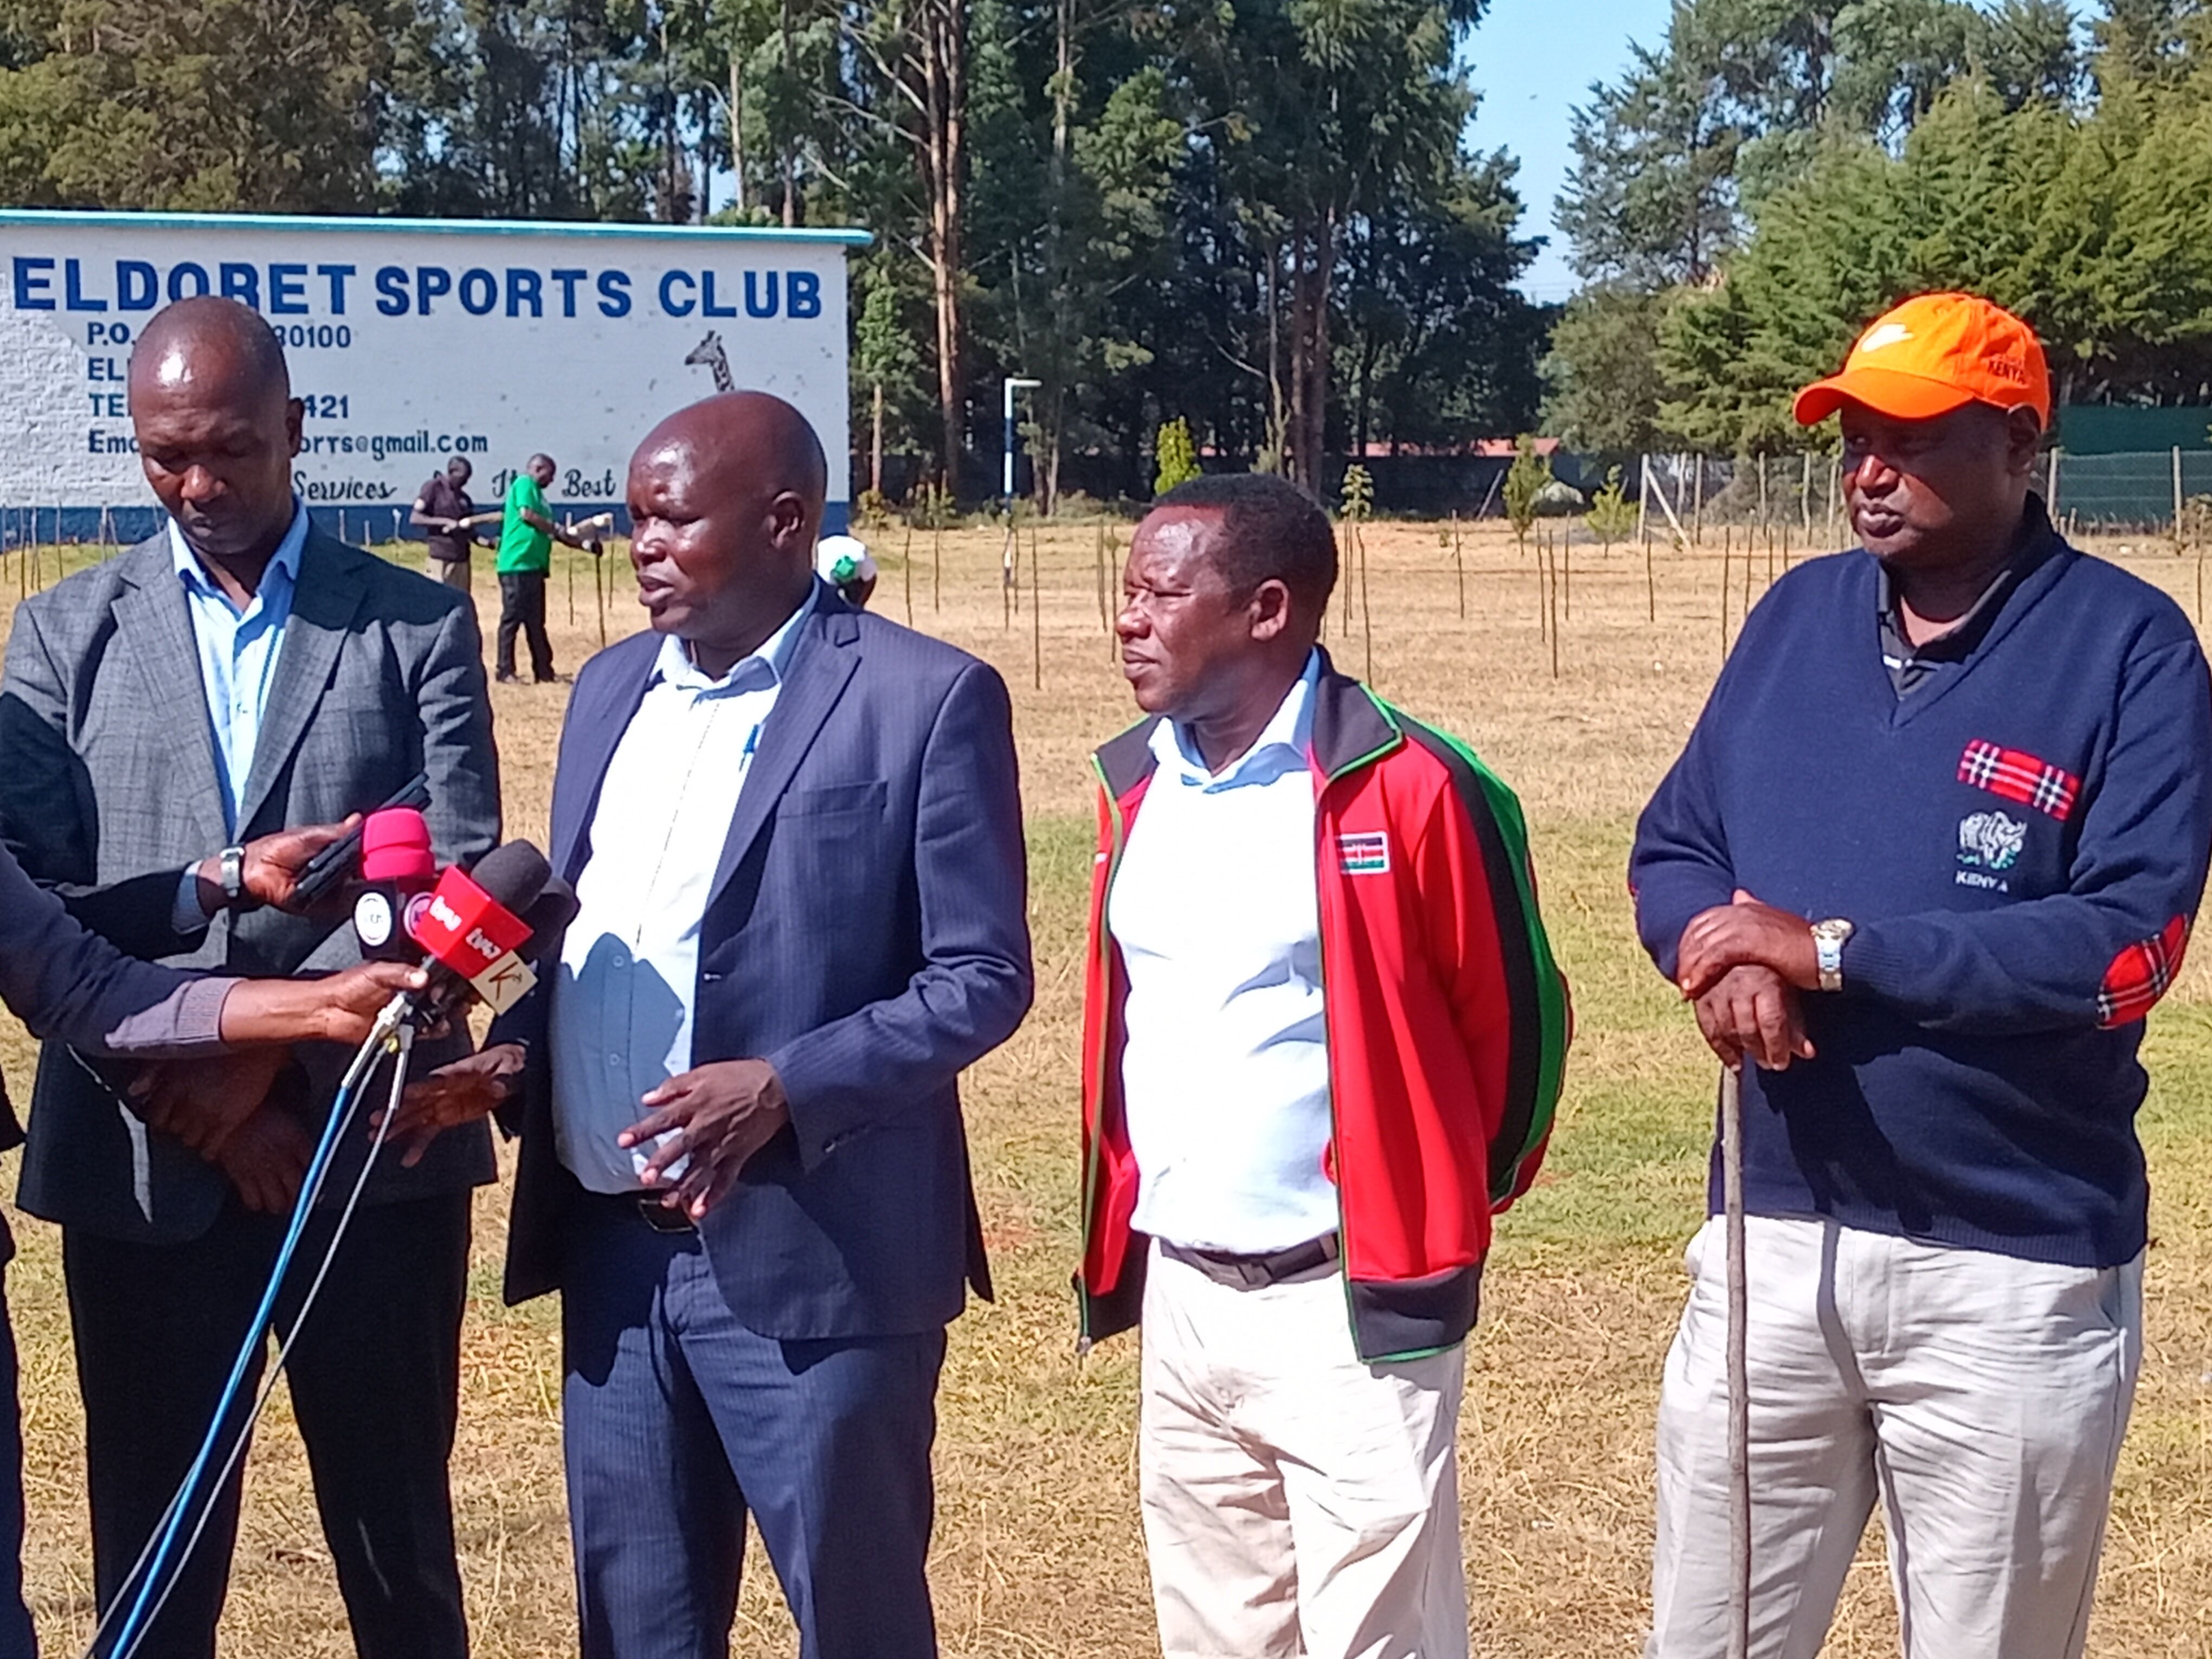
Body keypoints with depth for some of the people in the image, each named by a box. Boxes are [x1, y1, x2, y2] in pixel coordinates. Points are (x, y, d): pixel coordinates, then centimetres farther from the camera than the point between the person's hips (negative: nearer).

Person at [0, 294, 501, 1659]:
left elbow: (459, 879, -5)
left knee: (398, 1536, 10)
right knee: (152, 1547, 9)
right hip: (144, 1159, 1)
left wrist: (267, 1051, -14)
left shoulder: (417, 623, 4)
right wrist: (211, 880, -16)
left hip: (376, 1147, -1)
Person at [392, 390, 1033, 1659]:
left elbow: (984, 977, -10)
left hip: (812, 1259, -6)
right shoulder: (612, 689, 13)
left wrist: (788, 1088, -22)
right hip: (612, 1253, 6)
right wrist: (513, 1058, 0)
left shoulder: (927, 697, -9)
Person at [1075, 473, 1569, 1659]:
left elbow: (1512, 1019, -6)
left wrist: (1451, 1205, 4)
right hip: (1179, 1298, 7)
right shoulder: (1137, 785, 7)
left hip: (1351, 1304, -7)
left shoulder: (1406, 788, -14)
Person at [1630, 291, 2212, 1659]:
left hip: (2014, 1269, -4)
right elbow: (1670, 847, 10)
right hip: (1774, 1231, 5)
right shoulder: (1797, 615, 8)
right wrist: (1724, 951, -13)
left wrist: (1835, 951, -19)